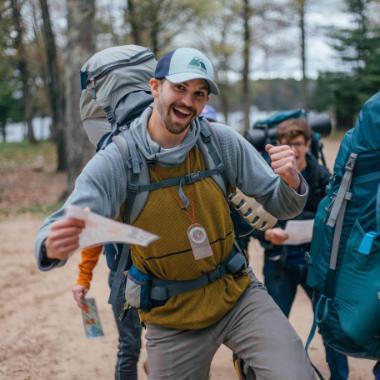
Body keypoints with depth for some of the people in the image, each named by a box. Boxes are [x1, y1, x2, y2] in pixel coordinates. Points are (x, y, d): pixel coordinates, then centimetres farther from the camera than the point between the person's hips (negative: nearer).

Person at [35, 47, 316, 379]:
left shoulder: (224, 143, -8)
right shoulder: (115, 162, -13)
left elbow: (278, 206, -1)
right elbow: (67, 224, -21)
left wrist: (290, 181, -24)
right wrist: (54, 245, -45)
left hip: (237, 294, 1)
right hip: (172, 317, -1)